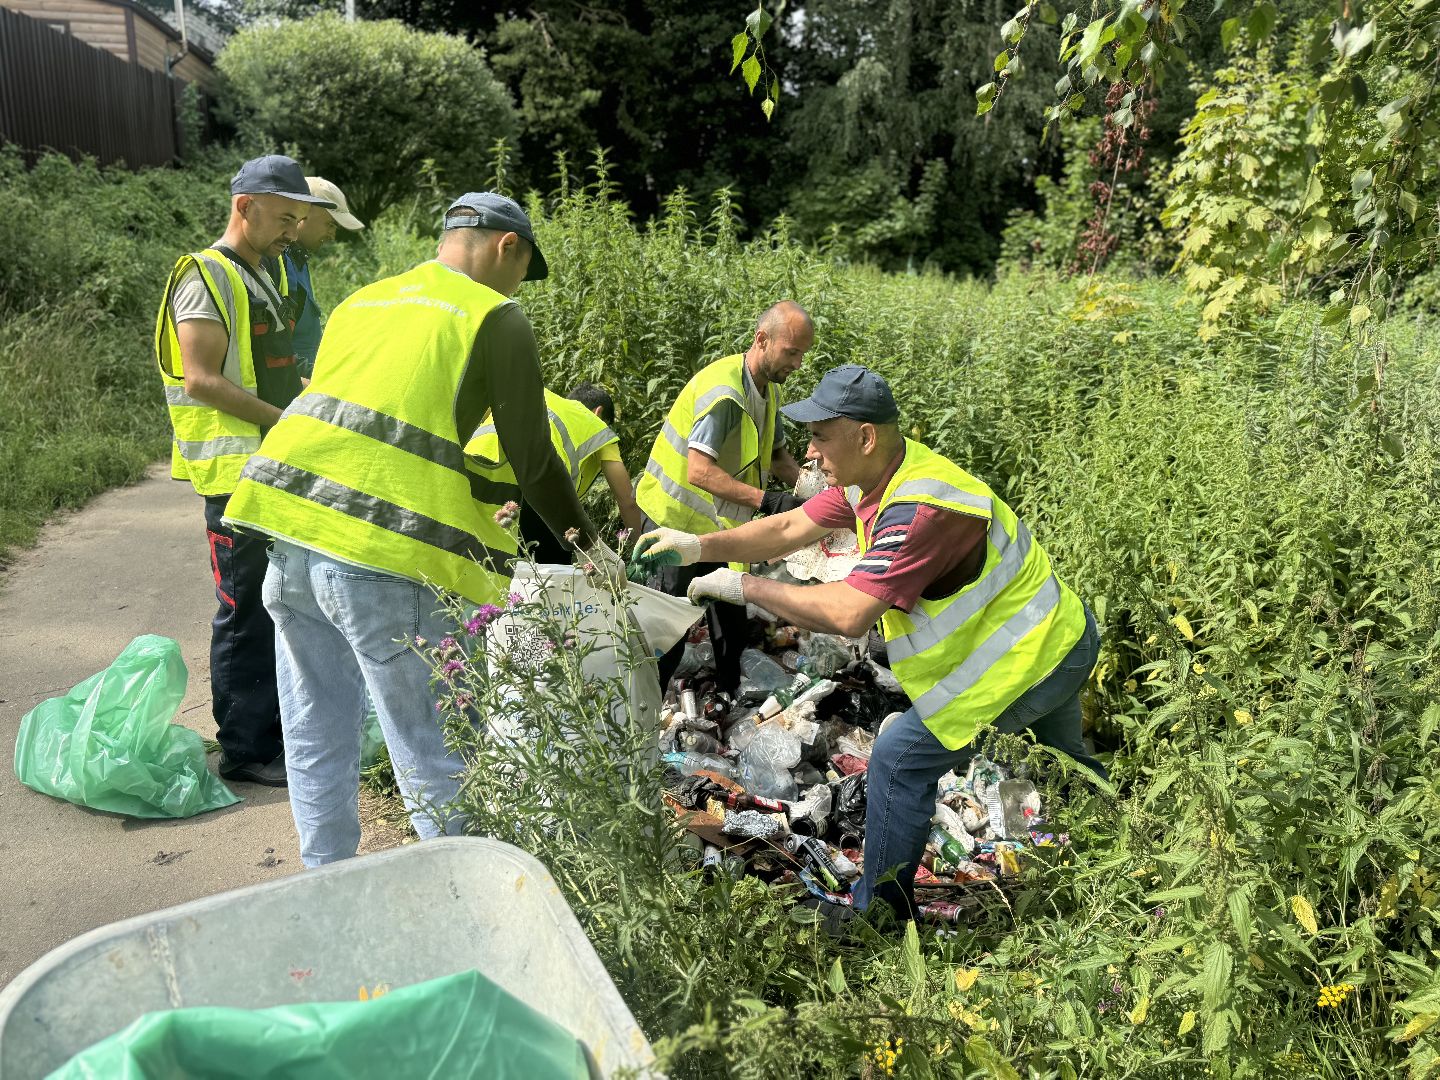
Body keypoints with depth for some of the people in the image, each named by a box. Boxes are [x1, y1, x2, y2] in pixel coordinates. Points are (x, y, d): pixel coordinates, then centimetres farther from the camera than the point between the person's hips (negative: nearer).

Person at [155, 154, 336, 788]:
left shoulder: (263, 277, 20)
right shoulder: (207, 277, -9)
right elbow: (201, 379, -19)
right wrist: (287, 422, -21)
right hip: (237, 473, -9)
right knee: (247, 612, -4)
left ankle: (277, 729, 25)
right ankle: (244, 749, 6)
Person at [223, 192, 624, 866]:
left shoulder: (361, 301, 25)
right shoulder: (495, 317, 4)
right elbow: (532, 460, 0)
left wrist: (467, 501, 35)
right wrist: (590, 544, 15)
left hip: (289, 516, 8)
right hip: (380, 555, -7)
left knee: (316, 739, 20)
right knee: (437, 758, 4)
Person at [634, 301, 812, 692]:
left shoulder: (769, 389, 3)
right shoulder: (723, 388, -26)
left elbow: (776, 455, 13)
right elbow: (699, 471, -33)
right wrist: (766, 500, -38)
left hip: (719, 524, 9)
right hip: (677, 519, -9)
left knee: (731, 626, 15)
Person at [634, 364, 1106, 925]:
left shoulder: (918, 510, -34)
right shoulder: (876, 473, -4)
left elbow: (848, 613, -38)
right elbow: (790, 528, -2)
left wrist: (743, 586, -30)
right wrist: (702, 546, -15)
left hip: (1032, 658, -10)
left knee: (901, 758, -6)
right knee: (1063, 755, 32)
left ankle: (881, 911, 9)